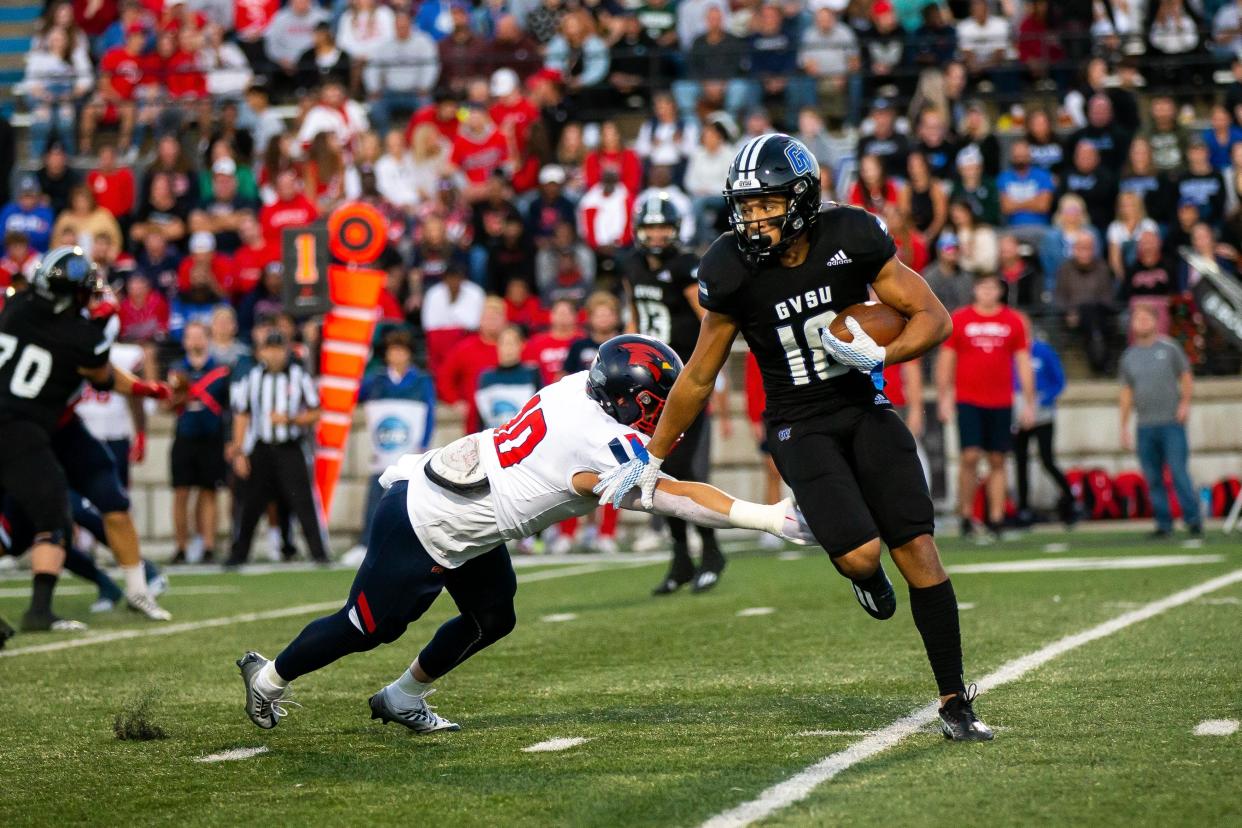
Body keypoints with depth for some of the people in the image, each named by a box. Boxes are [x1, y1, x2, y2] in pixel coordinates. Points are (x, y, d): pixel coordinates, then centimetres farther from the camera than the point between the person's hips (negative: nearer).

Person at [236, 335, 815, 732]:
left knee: (491, 620, 16)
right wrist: (773, 519, -24)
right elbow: (681, 498, -26)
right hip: (425, 527, -9)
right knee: (371, 625, 8)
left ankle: (401, 699, 32)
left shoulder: (583, 386, -6)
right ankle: (270, 677, 29)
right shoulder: (602, 443, -28)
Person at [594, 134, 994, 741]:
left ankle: (954, 701, 4)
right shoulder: (731, 270, -13)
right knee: (860, 555, -21)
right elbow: (699, 378, 0)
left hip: (864, 406, 1)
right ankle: (864, 575, 19)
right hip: (799, 425, -1)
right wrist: (652, 459, 7)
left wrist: (879, 354, -23)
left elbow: (934, 318, -5)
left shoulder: (852, 238, -13)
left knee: (917, 549, -7)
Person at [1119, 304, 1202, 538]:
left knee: (1179, 472, -11)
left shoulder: (1169, 348, 5)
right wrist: (1124, 427, 12)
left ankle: (1193, 519, -7)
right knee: (1153, 479, 1)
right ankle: (1164, 523, 7)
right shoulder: (1129, 356, 13)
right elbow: (1126, 393, 16)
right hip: (1144, 427, 3)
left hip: (1172, 422, -3)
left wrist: (1185, 403, -9)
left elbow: (1186, 378, 7)